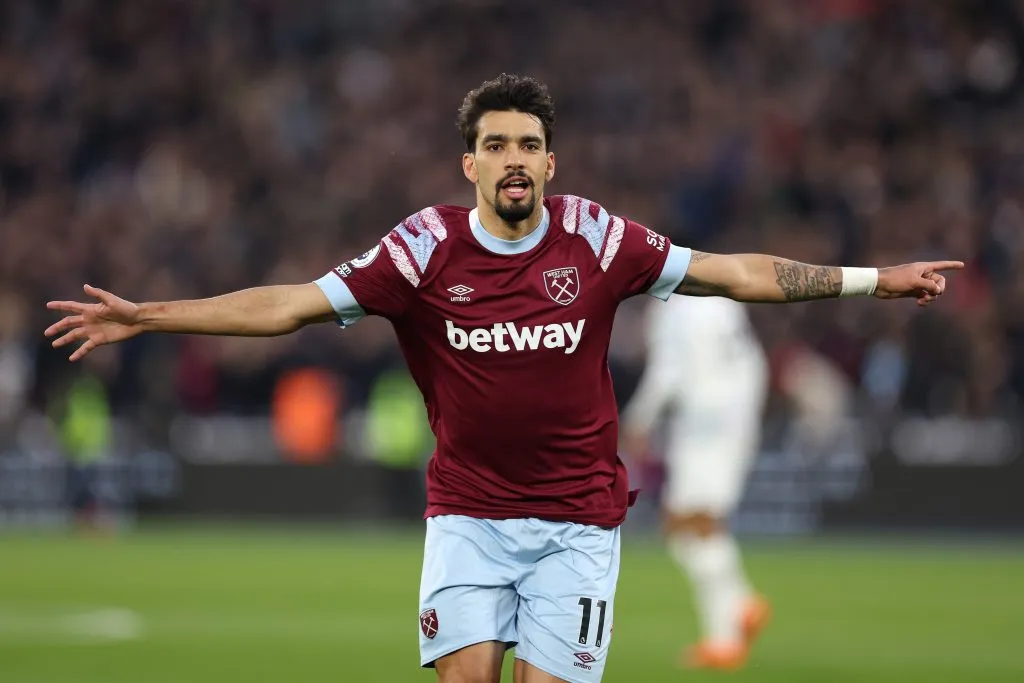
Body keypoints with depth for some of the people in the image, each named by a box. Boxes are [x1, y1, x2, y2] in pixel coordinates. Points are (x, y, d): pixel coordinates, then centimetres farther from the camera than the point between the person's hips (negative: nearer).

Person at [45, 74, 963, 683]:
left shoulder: (594, 237, -4)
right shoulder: (428, 246, -6)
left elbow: (734, 273, 3)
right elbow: (292, 305, -6)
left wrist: (871, 280, 2)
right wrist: (146, 316, -12)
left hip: (577, 515, 0)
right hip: (468, 512, 0)